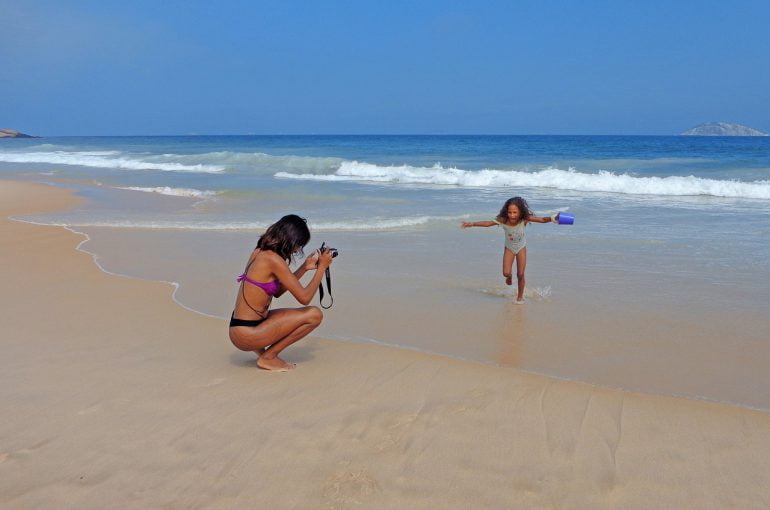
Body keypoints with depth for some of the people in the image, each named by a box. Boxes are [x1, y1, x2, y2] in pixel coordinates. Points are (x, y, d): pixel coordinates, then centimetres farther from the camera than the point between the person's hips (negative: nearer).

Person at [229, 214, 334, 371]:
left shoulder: (259, 252, 8)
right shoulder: (273, 259, -19)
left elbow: (277, 291, 19)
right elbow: (304, 298, -16)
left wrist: (305, 267, 16)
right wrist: (321, 267, -4)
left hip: (238, 328, 10)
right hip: (246, 335, -10)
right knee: (314, 315, -9)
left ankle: (260, 348, 14)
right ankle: (268, 357, -3)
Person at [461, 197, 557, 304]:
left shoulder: (524, 219, -31)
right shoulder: (503, 220, -30)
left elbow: (542, 220, -33)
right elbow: (488, 223, -23)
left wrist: (553, 218, -51)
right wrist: (472, 223, -27)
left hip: (521, 248, -1)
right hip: (509, 248, 1)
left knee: (520, 274, 0)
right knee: (506, 273, -5)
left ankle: (520, 296, 22)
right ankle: (510, 277, 35)